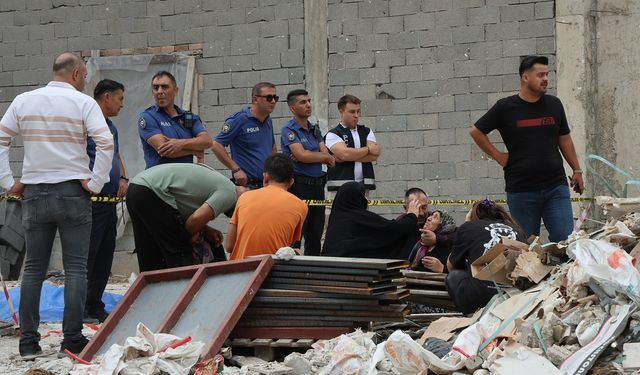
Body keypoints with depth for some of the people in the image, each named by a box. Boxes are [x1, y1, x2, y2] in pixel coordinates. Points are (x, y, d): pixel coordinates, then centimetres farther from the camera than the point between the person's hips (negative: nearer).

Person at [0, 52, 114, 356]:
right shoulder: (83, 103, -4)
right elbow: (105, 143, -16)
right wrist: (95, 183, -9)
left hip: (34, 194, 3)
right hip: (73, 193, -3)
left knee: (33, 269, 8)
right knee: (75, 269, 2)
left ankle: (28, 341, 7)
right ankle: (72, 339, 0)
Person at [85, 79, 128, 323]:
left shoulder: (111, 127, 20)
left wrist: (123, 178, 11)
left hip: (110, 200, 9)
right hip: (92, 200, -9)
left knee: (105, 256, 11)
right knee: (87, 255, -8)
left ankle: (95, 306, 18)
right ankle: (81, 310, -5)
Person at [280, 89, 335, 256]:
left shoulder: (315, 129, 16)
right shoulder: (289, 129, -6)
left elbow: (327, 157, 4)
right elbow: (302, 155, -19)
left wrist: (308, 157, -13)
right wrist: (324, 157, -3)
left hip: (318, 185, 7)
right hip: (299, 185, -7)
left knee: (315, 235, 10)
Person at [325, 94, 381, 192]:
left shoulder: (366, 132, 17)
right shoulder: (333, 134, 3)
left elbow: (374, 155, 1)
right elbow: (344, 153, -14)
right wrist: (368, 149, -1)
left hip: (364, 186, 4)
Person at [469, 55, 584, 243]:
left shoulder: (554, 104, 8)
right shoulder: (505, 108, -1)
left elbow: (564, 139, 17)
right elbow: (476, 131, 6)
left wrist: (577, 170, 14)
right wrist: (498, 156, 2)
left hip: (556, 187, 2)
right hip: (521, 190, -2)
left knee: (565, 240, -5)